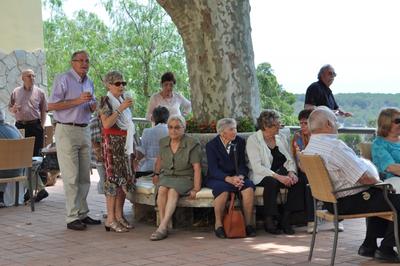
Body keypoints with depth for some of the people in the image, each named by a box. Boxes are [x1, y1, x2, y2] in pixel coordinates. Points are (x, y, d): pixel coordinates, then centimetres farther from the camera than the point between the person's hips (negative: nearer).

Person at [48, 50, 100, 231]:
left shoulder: (89, 82, 16)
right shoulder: (63, 80, -7)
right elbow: (51, 105, -15)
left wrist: (93, 106, 2)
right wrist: (78, 101, -18)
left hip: (84, 130, 7)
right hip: (67, 130, -7)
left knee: (84, 176, 9)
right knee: (71, 177, -7)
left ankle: (82, 214, 16)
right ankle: (72, 218, -3)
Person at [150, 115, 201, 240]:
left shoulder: (192, 144, -7)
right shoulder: (163, 142, 8)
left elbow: (197, 168, -12)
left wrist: (196, 189, -19)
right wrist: (156, 173, 17)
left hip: (185, 178, -4)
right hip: (166, 176, 4)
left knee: (173, 190, -36)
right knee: (162, 189, -31)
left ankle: (162, 227, -41)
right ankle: (164, 228, -33)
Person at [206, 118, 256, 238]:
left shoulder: (240, 142, 4)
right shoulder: (211, 145, -6)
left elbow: (242, 164, 2)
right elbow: (213, 170, -14)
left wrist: (240, 177, -21)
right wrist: (229, 179, -31)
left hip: (236, 177, 3)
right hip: (217, 178, -3)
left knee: (249, 187, -28)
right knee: (223, 189, -37)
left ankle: (248, 224, -20)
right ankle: (218, 225, -22)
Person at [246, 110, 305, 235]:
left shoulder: (281, 138, 12)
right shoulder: (253, 140, -6)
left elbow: (290, 160, 11)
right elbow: (257, 167, -16)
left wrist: (291, 172, -12)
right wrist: (278, 177, -25)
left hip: (282, 173, 5)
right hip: (263, 176, -5)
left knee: (298, 182, -24)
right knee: (272, 182, -37)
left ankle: (285, 219, -16)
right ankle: (269, 221, -23)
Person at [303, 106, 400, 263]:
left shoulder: (308, 149, 4)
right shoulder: (335, 146, -25)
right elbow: (365, 178, -26)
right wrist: (376, 179, -4)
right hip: (349, 202, -10)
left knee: (381, 196, 30)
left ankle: (369, 245, 27)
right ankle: (386, 249, 4)